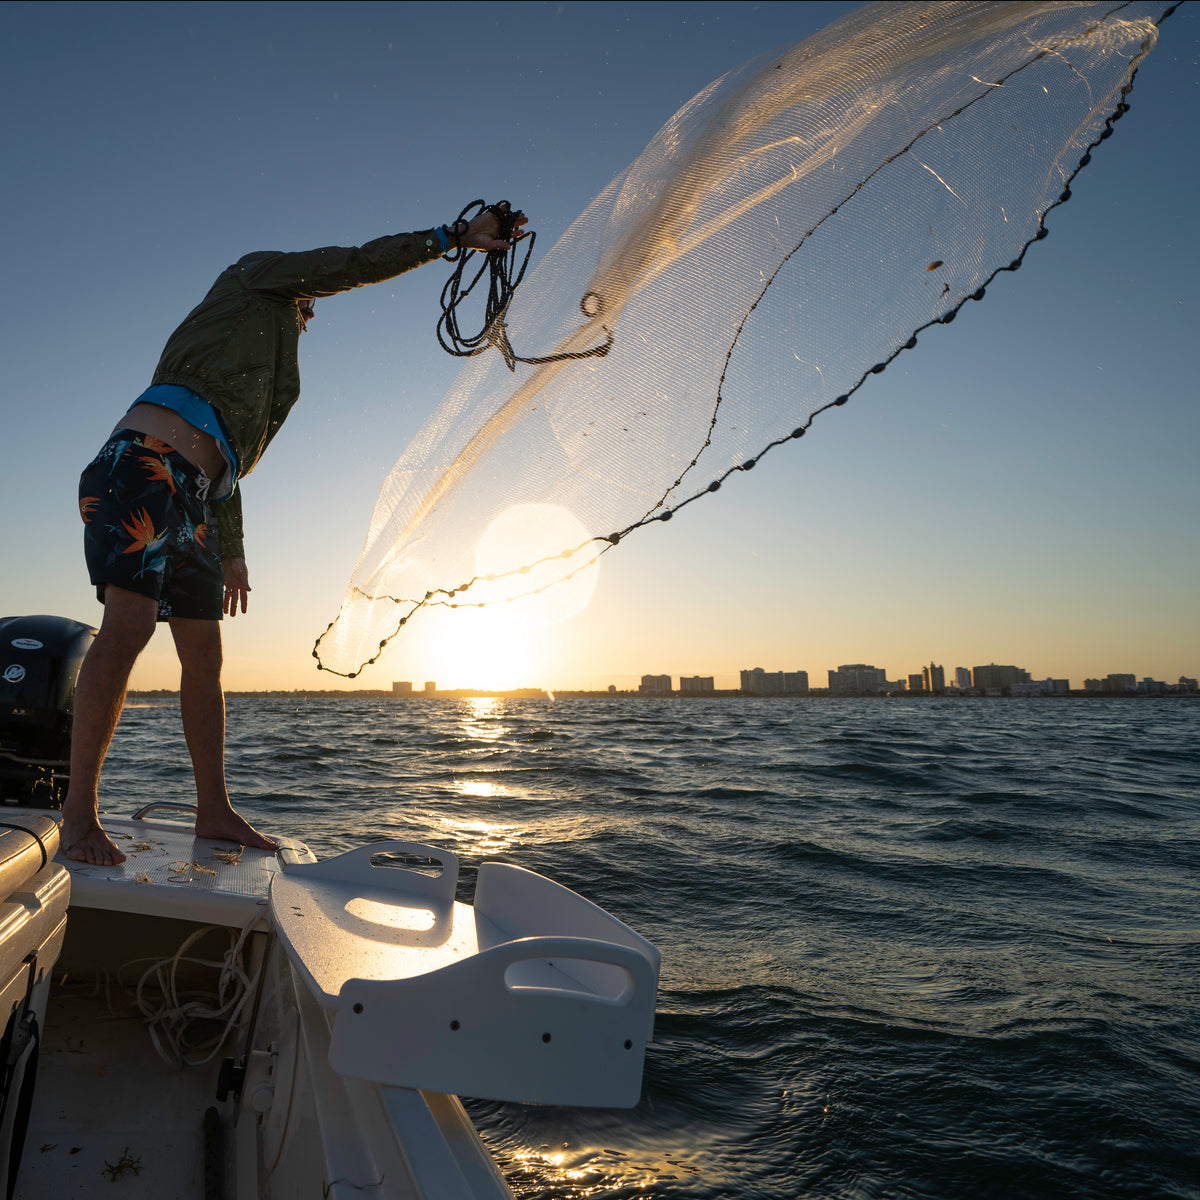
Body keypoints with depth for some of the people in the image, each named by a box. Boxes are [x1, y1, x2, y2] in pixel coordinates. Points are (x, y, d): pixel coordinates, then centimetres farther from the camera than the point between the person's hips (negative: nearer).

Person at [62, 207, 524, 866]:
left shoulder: (262, 366, 34)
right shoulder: (253, 274, 17)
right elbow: (357, 263, 8)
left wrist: (232, 552, 27)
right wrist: (455, 234, 12)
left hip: (190, 501, 9)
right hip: (142, 465, -9)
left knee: (203, 655, 2)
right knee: (129, 624, -21)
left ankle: (213, 810, 5)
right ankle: (79, 812, -15)